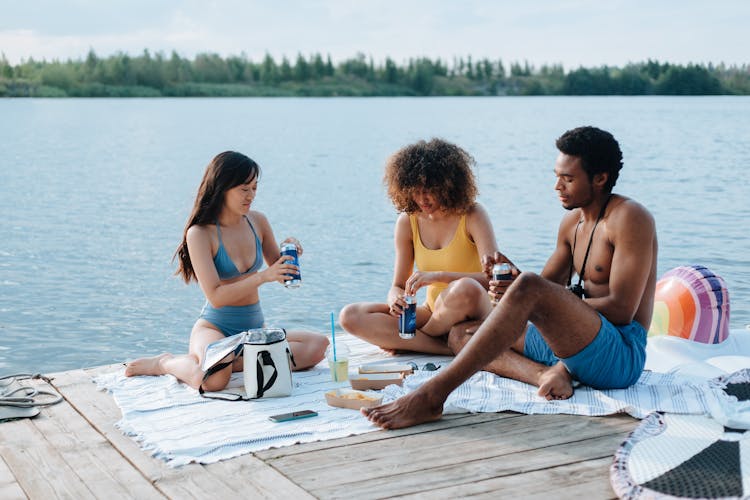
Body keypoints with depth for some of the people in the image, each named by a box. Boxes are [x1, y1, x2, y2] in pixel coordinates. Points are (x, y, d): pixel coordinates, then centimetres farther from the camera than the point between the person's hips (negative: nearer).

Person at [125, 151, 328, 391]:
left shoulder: (257, 221, 4)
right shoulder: (200, 233, -11)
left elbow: (278, 272, 17)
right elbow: (216, 296, -19)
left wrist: (288, 253, -6)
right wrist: (262, 276, -28)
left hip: (254, 327, 5)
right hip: (215, 326, -5)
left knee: (318, 345, -19)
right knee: (215, 378, -37)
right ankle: (165, 363, -2)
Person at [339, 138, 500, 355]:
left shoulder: (473, 216, -8)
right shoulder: (407, 222, 3)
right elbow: (397, 286, 5)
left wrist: (438, 276, -33)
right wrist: (395, 299, -21)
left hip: (475, 314, -4)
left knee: (465, 288, -40)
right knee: (351, 316, -15)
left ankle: (407, 341, -10)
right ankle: (446, 348, -25)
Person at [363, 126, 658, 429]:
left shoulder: (630, 217, -9)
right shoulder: (572, 221, 17)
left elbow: (621, 309, -17)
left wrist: (521, 286, -16)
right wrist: (513, 279, -7)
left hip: (621, 356, -9)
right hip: (573, 344, 9)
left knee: (530, 290, -33)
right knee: (460, 334, 6)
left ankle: (430, 397, -38)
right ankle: (546, 374, -22)